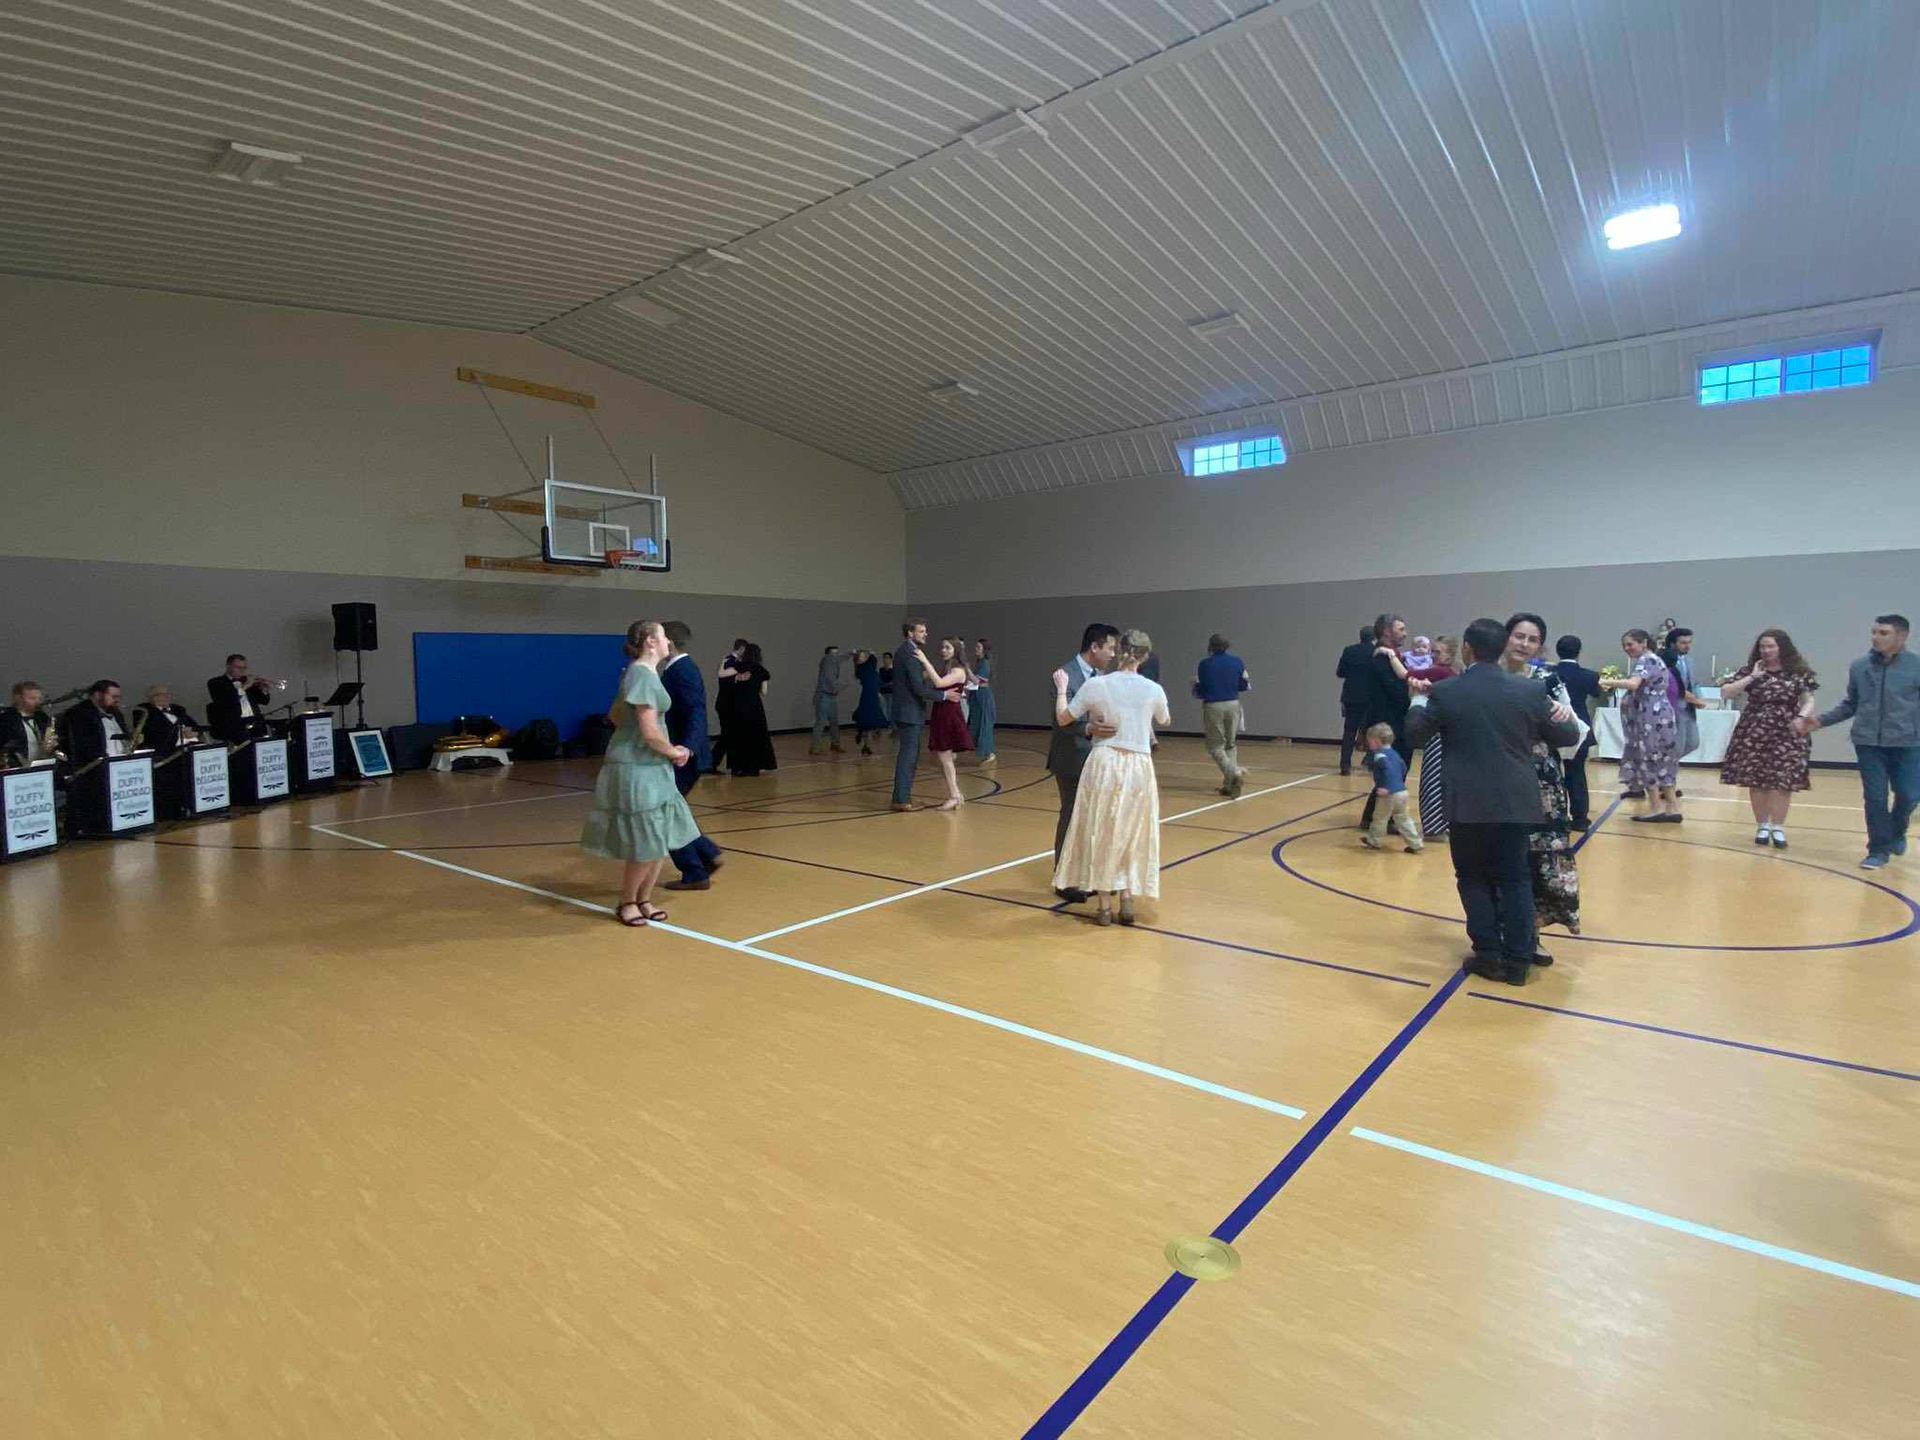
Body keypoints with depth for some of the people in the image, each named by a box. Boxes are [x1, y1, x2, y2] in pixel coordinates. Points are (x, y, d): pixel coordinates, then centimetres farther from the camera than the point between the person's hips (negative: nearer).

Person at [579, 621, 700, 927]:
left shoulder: (638, 673, 12)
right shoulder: (643, 675, -17)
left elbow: (614, 714, 22)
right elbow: (650, 732, -22)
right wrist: (674, 753, -5)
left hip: (650, 767, 10)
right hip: (637, 768, -10)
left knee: (659, 839, 13)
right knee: (644, 844, 0)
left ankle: (644, 899, 26)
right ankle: (627, 902, 18)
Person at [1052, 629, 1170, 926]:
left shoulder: (1095, 684, -9)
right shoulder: (1153, 690, -4)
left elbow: (1062, 719, 1)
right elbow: (1165, 721, 18)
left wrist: (1061, 689, 17)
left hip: (1104, 763, -1)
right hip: (1138, 768, 1)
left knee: (1102, 836, 11)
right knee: (1132, 836, 16)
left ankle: (1104, 907, 15)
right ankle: (1127, 902, 15)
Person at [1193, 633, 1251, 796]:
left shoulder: (1204, 664, -7)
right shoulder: (1236, 661, 1)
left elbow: (1198, 692, -4)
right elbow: (1246, 685, 8)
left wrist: (1194, 684, 18)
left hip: (1213, 707, -3)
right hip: (1233, 705, 3)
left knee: (1215, 747, 6)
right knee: (1231, 744, 17)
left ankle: (1234, 774, -19)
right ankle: (1229, 784, 11)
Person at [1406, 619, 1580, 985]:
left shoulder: (1444, 692, -9)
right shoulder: (1532, 690, -4)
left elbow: (1415, 734, 3)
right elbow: (1568, 736, 5)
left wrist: (1419, 698, 18)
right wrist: (1564, 713, 25)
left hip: (1468, 804, -2)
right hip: (1516, 803, 2)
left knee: (1474, 879, 11)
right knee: (1515, 879, 12)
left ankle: (1488, 955, 13)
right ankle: (1518, 959, 16)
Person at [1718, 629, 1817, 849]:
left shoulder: (1799, 673, 3)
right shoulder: (1749, 670, 4)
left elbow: (1809, 701, 0)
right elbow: (1725, 692, -2)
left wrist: (1801, 717, -20)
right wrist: (1751, 677, -8)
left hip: (1786, 735, -1)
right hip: (1753, 734, 1)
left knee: (1783, 781, -5)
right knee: (1756, 781, 3)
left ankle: (1778, 827, 6)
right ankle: (1762, 826, 15)